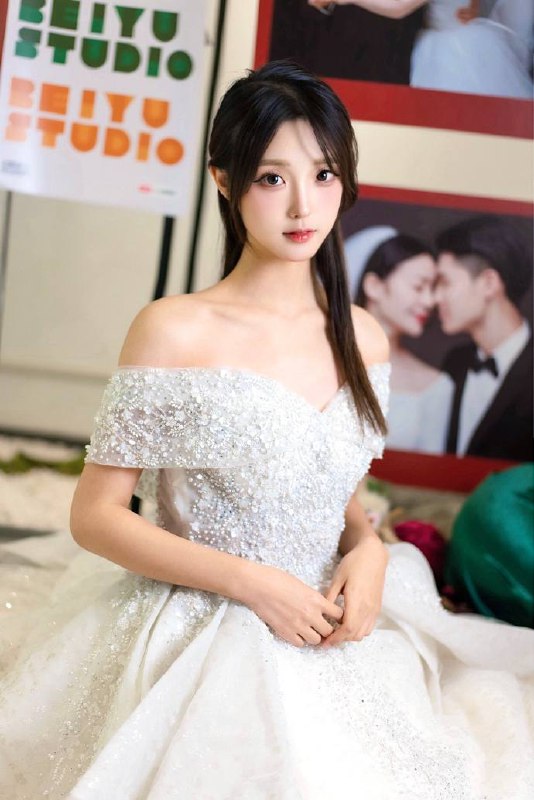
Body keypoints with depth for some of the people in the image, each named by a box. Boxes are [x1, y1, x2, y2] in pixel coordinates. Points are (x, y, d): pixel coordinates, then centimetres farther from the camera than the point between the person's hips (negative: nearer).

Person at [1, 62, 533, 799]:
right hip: (199, 646, -4)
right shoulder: (175, 332, -14)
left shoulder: (362, 338, 2)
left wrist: (369, 550, -7)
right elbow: (95, 517, -11)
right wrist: (253, 583, -18)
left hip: (331, 641, 5)